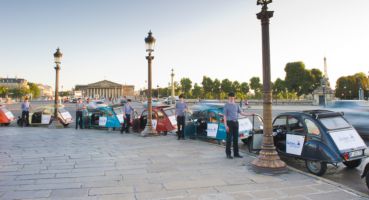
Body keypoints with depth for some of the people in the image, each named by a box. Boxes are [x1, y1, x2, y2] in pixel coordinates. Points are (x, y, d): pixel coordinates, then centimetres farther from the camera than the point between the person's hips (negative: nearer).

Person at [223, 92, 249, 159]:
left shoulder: (236, 105, 14)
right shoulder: (226, 105, -2)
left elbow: (241, 112, 11)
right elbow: (225, 116, -6)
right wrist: (226, 126, -13)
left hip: (236, 122, 5)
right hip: (229, 123, -5)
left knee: (236, 138, 9)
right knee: (229, 139, -3)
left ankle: (236, 153, 16)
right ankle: (228, 154, 5)